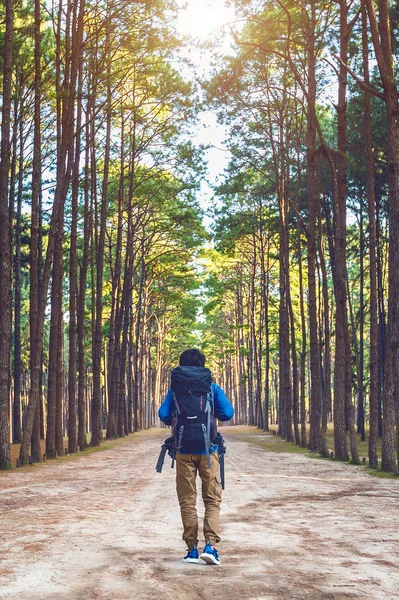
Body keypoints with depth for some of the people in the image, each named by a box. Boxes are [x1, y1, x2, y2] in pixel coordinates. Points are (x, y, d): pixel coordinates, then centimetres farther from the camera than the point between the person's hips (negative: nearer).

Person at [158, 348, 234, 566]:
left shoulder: (175, 389, 1)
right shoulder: (213, 388, 0)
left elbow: (163, 414, -7)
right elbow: (227, 413, -5)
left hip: (184, 450, 1)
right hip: (207, 450, 0)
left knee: (187, 500, 9)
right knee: (212, 500, 6)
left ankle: (192, 549, 8)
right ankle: (210, 545, -10)